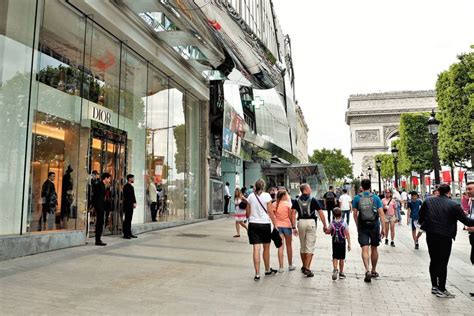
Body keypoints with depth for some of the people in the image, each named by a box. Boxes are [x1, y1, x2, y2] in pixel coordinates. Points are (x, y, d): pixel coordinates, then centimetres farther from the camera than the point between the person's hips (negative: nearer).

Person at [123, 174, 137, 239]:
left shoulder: (131, 186, 18)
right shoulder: (126, 186, -12)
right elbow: (127, 196, -18)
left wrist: (134, 203, 6)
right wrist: (133, 203, -16)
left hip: (131, 205, 9)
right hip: (127, 205, -9)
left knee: (129, 220, 12)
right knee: (127, 220, -5)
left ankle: (129, 233, 17)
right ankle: (125, 234, -2)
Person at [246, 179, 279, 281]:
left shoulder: (250, 196, 3)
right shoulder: (266, 195, -5)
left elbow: (248, 213, 6)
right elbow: (270, 212, -7)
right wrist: (275, 224, 0)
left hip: (253, 224, 2)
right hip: (265, 224, -2)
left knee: (256, 249, -1)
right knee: (266, 248, 15)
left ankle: (257, 274, -2)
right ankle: (267, 270, 31)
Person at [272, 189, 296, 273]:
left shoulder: (274, 204, -1)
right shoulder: (288, 204, -10)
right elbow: (291, 216, -9)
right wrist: (293, 225, 1)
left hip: (278, 226, 2)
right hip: (287, 225, -2)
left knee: (280, 246, 5)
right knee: (289, 245, 14)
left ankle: (281, 267, 1)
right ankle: (290, 265, 26)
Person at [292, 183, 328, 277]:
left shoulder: (296, 201, 6)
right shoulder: (313, 200, 0)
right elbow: (321, 213, -4)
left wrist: (293, 227, -2)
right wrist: (324, 225, 2)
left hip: (301, 222, 3)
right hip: (311, 222, -3)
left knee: (302, 245, 18)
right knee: (310, 246, -1)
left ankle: (304, 266, 31)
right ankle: (307, 268, -8)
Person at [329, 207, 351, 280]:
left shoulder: (332, 223, -6)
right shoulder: (344, 223, -10)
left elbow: (328, 232, -3)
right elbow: (347, 234, -10)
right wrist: (349, 244, -5)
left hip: (334, 242, 1)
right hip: (342, 242, -1)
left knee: (335, 257, 7)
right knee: (341, 258, 10)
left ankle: (335, 269, -17)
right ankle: (341, 273, 19)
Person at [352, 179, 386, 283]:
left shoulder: (357, 198, 0)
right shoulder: (376, 198, 0)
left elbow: (355, 214, 0)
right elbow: (381, 214, -6)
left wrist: (357, 226, 12)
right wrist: (383, 228, -6)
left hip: (362, 226, -1)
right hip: (374, 225, 1)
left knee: (365, 249, -5)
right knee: (374, 249, 15)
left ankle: (367, 271, -22)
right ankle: (373, 271, 29)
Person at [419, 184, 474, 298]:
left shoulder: (428, 201, 0)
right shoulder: (453, 205, -12)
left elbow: (421, 217, 5)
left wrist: (425, 225, 20)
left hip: (430, 236, 4)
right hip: (445, 237, -4)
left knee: (433, 261, 15)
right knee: (443, 263, 4)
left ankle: (434, 286, 23)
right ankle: (441, 290, 10)